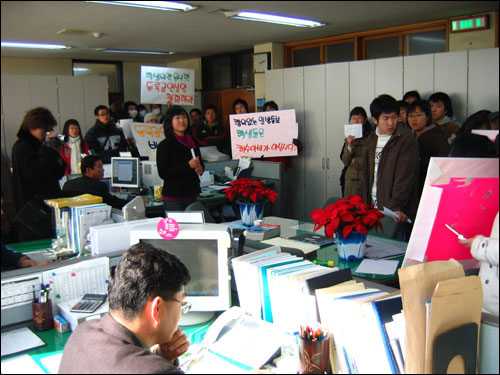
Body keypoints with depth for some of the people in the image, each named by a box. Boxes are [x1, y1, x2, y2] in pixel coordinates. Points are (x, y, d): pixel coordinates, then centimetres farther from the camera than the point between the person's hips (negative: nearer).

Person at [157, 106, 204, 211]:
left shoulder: (193, 142, 13)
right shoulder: (164, 145, -6)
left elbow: (200, 163, 26)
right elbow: (163, 173, -14)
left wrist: (200, 168, 1)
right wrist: (188, 165, -19)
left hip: (192, 195, 6)